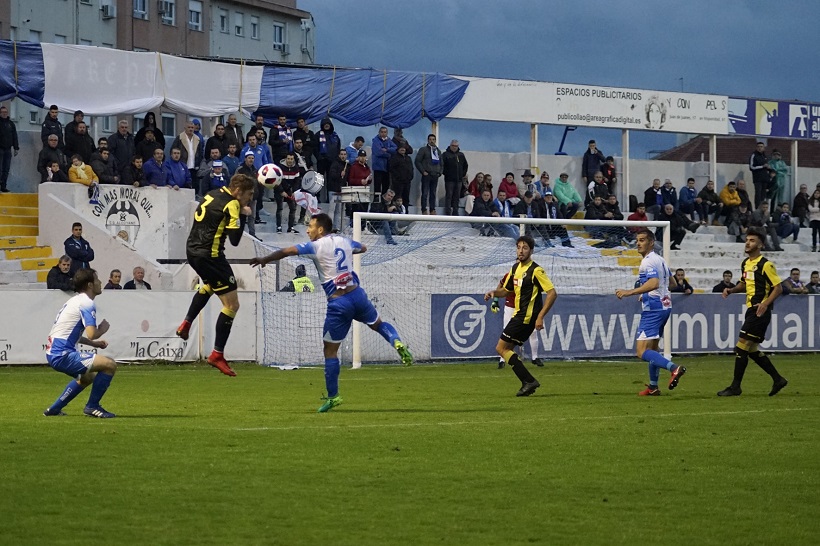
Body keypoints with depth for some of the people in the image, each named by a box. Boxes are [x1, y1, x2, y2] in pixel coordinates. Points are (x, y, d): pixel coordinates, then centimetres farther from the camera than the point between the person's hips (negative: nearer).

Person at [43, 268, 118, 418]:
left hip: (53, 353, 11)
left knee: (88, 377, 33)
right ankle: (92, 406, -4)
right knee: (110, 365, -14)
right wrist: (103, 328, 0)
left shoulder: (75, 301, 19)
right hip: (62, 355, -11)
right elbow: (91, 333, -22)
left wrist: (94, 343, 22)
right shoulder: (87, 303, -11)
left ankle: (54, 409, 31)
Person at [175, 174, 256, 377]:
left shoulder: (212, 194, 8)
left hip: (192, 250, 9)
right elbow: (235, 240, -19)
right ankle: (217, 355, -2)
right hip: (210, 255, -9)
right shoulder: (232, 205, -16)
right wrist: (243, 215, -7)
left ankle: (186, 324, 36)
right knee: (232, 305, -3)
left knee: (209, 286, 41)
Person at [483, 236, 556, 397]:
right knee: (506, 349, 10)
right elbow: (506, 290, 25)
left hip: (527, 317, -9)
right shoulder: (516, 268, 13)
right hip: (519, 315, 9)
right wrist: (494, 292, 2)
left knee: (501, 348, -10)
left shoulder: (536, 270, -14)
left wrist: (540, 317, -24)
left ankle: (529, 381, -11)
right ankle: (528, 383, 10)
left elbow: (552, 293, -19)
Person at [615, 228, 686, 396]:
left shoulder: (648, 261, -15)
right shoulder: (660, 260, 16)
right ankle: (653, 387, 25)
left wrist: (630, 292, -34)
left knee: (642, 352, -15)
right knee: (653, 348, 20)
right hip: (664, 305, 10)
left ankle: (674, 368, -30)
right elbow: (671, 281, 27)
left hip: (653, 310, -10)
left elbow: (654, 283, -31)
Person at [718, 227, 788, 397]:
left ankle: (735, 387, -4)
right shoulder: (745, 263, 14)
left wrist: (765, 304, -25)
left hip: (760, 311, -9)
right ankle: (778, 379, 22)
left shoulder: (765, 265, -12)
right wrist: (731, 290, 8)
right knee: (752, 350, 12)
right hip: (751, 310, 9)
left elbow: (778, 288, -12)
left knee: (741, 347, -10)